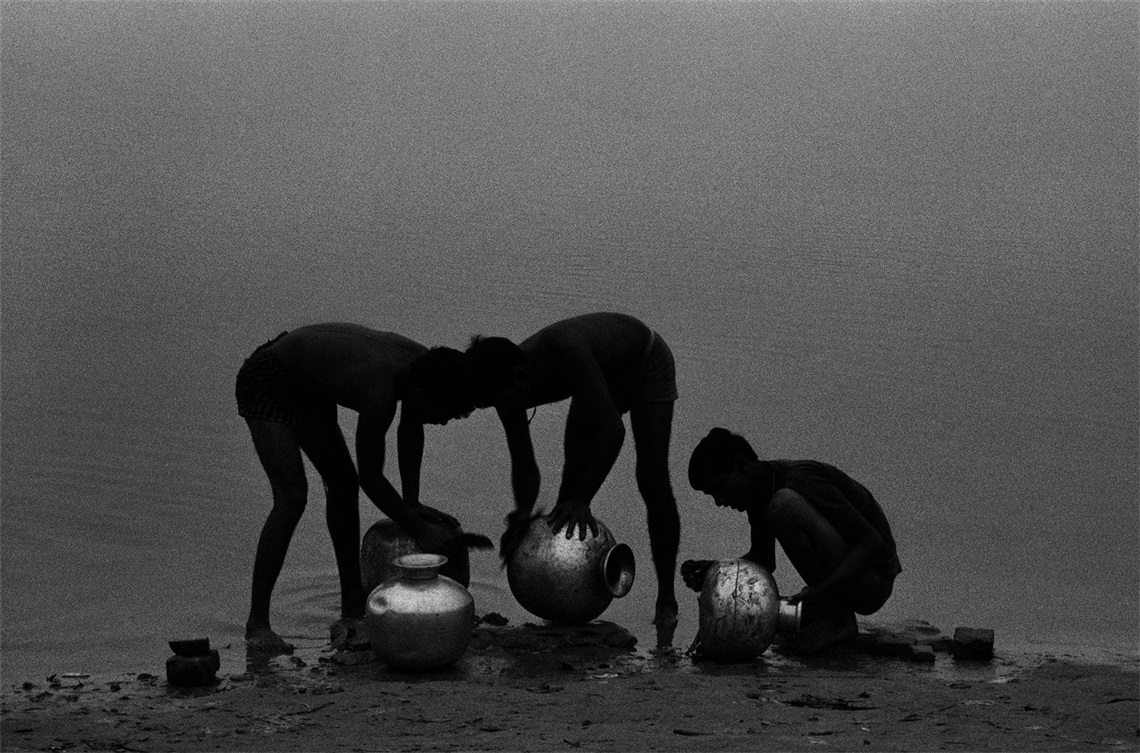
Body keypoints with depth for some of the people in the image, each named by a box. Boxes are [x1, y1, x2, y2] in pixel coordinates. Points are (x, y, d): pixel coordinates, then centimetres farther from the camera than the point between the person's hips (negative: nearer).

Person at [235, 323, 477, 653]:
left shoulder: (423, 363, -15)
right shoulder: (380, 390, -39)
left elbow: (410, 429, 5)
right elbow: (371, 477, -28)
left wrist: (412, 503, 3)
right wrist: (420, 531, -20)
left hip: (305, 387, 10)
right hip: (264, 381, -10)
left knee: (342, 483, 12)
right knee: (292, 496, -20)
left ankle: (352, 609, 22)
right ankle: (257, 624, -14)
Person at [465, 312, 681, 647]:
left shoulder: (565, 350, -45)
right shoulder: (508, 387, -24)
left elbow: (612, 429, -47)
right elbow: (524, 465, -19)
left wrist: (582, 500, -51)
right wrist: (524, 513, -38)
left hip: (647, 365, -6)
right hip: (603, 377, 6)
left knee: (652, 481, -13)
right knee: (574, 474, -3)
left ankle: (666, 602, -4)